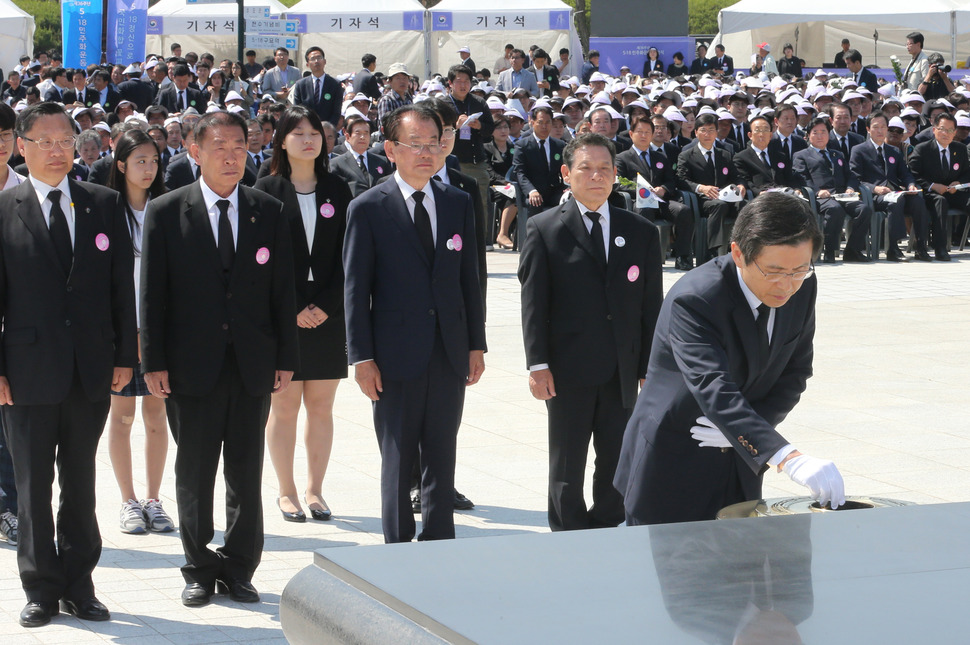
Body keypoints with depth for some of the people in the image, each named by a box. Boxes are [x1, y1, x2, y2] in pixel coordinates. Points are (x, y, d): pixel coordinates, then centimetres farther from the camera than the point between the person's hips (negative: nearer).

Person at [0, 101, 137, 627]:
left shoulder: (104, 204, 6)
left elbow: (122, 284, 7)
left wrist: (125, 355, 2)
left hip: (92, 368, 2)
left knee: (80, 482, 11)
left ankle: (78, 583, 21)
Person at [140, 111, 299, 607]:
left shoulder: (268, 212, 7)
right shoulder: (165, 212, 0)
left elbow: (282, 289, 7)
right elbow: (152, 292, -1)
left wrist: (286, 358, 3)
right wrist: (154, 362, -6)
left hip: (253, 363, 2)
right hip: (191, 365, -2)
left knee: (246, 474, 6)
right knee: (194, 473, 6)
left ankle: (239, 570, 18)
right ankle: (199, 570, 18)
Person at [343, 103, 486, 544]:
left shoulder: (458, 203, 10)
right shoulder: (368, 209, -3)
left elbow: (469, 277, 12)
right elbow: (355, 289, -4)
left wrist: (476, 344, 9)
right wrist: (362, 357, -9)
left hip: (449, 354, 4)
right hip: (397, 356, -4)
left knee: (442, 458, 10)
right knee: (398, 459, 3)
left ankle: (440, 545, 19)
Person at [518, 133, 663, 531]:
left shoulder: (641, 233, 9)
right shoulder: (544, 229, 2)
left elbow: (651, 306, 8)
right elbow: (533, 301, -3)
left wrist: (649, 368, 3)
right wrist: (537, 363, -11)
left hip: (622, 374, 3)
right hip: (568, 372, -2)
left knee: (616, 465, 8)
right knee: (567, 468, 6)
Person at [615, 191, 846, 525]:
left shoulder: (803, 287, -6)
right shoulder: (694, 300, -28)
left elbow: (796, 370, 5)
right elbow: (714, 390, -39)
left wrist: (749, 425, -15)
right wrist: (790, 459, -51)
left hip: (741, 472, 6)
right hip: (672, 470, -6)